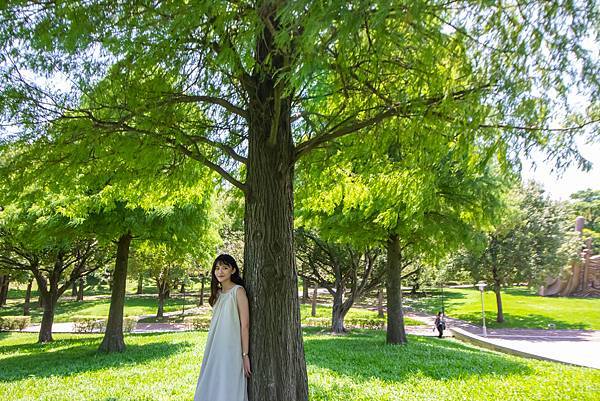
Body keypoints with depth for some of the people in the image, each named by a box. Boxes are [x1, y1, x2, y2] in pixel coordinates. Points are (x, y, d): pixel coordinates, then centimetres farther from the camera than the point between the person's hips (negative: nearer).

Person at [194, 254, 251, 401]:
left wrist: (245, 355, -15)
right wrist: (210, 353, 12)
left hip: (231, 351, -7)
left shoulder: (238, 291, -9)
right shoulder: (218, 293, 11)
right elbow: (216, 325, 14)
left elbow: (245, 325, -12)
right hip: (214, 352, 7)